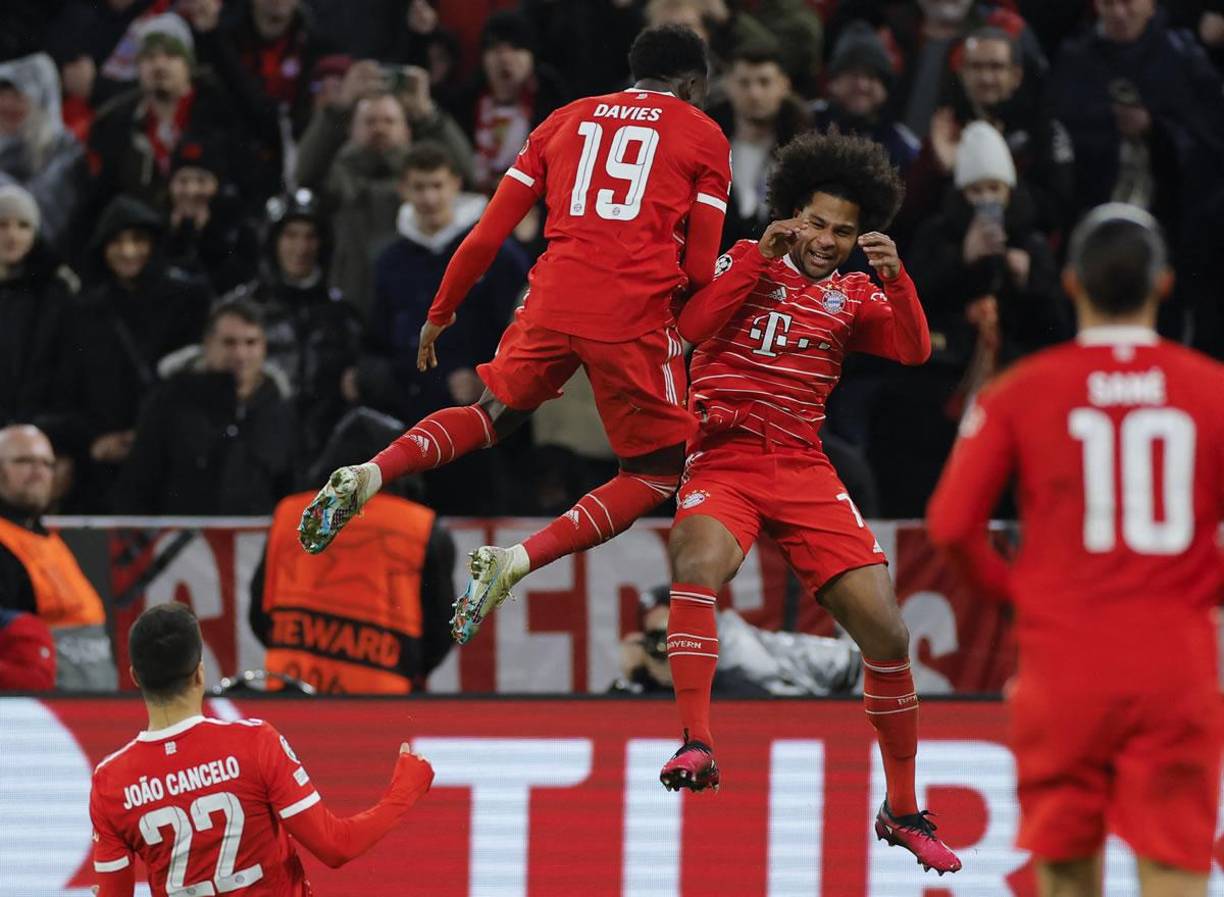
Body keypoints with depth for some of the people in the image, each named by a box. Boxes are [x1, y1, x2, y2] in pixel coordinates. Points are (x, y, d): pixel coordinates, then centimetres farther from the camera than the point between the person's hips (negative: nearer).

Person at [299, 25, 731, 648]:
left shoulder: (569, 119, 19)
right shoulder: (704, 136, 9)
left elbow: (488, 234, 15)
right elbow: (700, 269, 3)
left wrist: (439, 314, 25)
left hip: (552, 302, 4)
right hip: (635, 314, -4)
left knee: (494, 415, 28)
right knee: (654, 476, 11)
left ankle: (370, 474, 2)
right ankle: (516, 561, -9)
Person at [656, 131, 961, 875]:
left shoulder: (854, 296, 15)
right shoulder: (745, 264, 7)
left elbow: (915, 350, -1)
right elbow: (693, 327, -10)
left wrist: (895, 278, -15)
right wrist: (757, 258, -13)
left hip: (804, 470, 3)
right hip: (724, 460, -3)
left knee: (885, 629, -6)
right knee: (699, 560, -37)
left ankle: (902, 810, 9)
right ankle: (696, 744, -39)